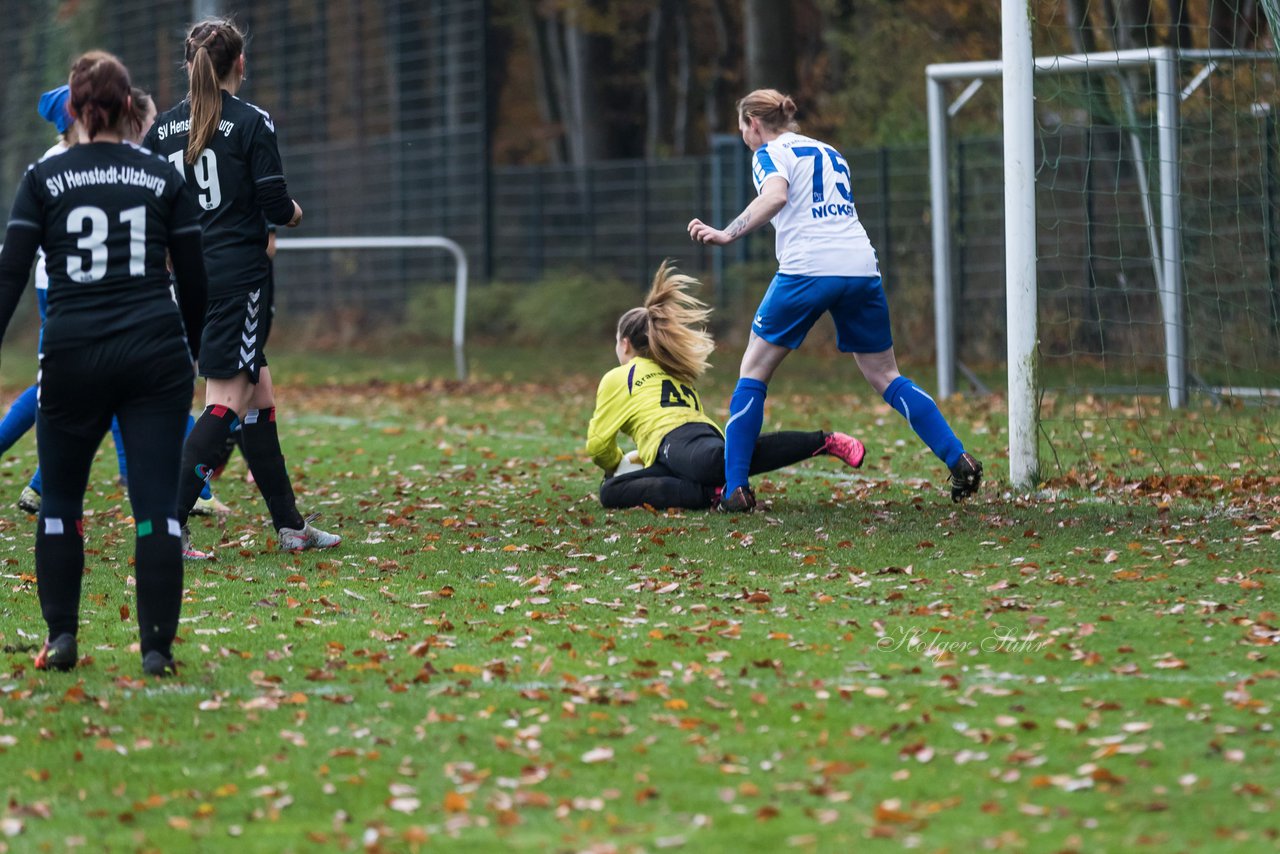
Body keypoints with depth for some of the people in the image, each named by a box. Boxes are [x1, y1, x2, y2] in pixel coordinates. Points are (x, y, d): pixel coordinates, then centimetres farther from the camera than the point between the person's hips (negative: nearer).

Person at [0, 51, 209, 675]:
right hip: (156, 355, 1)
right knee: (157, 504, 0)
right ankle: (156, 647, -3)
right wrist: (192, 353, 24)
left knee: (60, 500, 15)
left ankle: (61, 638, 11)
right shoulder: (165, 179, 6)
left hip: (71, 355, 0)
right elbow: (194, 280, 9)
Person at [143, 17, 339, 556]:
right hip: (239, 274, -7)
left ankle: (290, 525, 19)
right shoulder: (253, 123, -9)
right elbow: (277, 206, -12)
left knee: (259, 395, 15)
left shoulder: (164, 127, 6)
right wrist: (292, 213, 10)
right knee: (227, 402, -6)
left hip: (189, 274, 7)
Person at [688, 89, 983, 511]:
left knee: (753, 371, 6)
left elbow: (775, 196, -16)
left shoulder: (770, 153, 5)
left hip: (808, 268, -6)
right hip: (861, 266, 6)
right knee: (885, 376, 16)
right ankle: (959, 461, 4)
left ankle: (735, 488, -2)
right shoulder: (830, 153, 26)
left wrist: (726, 234, -22)